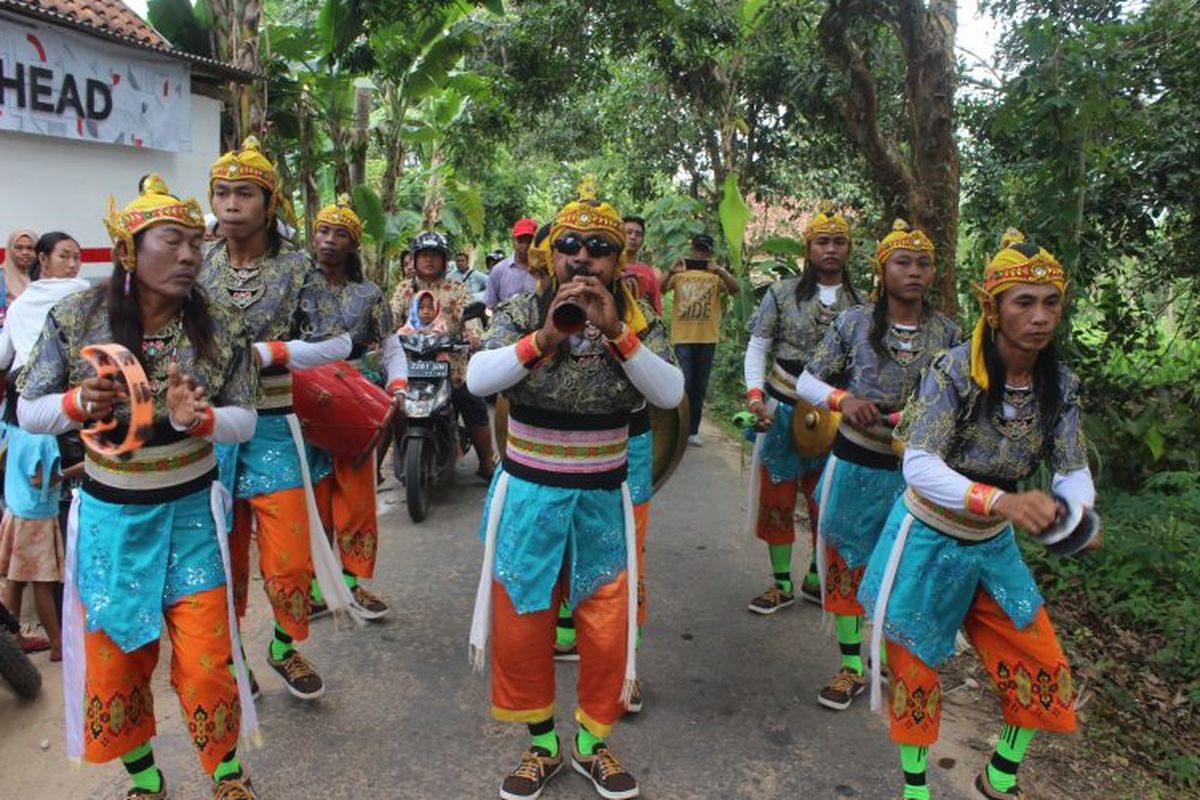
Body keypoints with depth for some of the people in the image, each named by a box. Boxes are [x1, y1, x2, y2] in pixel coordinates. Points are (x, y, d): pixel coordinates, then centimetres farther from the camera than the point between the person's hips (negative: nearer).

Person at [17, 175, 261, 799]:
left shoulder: (220, 329, -10)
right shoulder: (75, 318, -10)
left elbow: (245, 421, -7)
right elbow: (27, 412, -4)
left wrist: (196, 418, -28)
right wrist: (79, 404, -25)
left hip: (190, 512, -1)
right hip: (109, 516, 1)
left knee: (206, 659, 3)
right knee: (112, 660, 12)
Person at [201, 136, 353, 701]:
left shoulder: (296, 266, -4)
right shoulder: (199, 264, 3)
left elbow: (338, 343, -10)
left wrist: (265, 353, -18)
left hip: (272, 427, -2)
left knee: (288, 559, 2)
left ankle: (286, 646, 28)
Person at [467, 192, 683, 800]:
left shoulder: (639, 321, -3)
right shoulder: (522, 312, -6)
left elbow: (671, 394, -18)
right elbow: (478, 379, -20)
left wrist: (616, 331, -27)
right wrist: (544, 337, -31)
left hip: (603, 499, 1)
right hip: (528, 495, 0)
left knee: (608, 630, 9)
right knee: (521, 625, 10)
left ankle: (592, 743, 34)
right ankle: (542, 745, 33)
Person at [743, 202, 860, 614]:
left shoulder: (861, 303, 2)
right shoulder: (782, 293, -2)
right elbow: (757, 347, -1)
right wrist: (755, 393, -14)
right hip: (783, 410, -1)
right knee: (777, 496, 5)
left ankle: (816, 578, 28)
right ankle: (781, 583, 19)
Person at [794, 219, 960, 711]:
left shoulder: (947, 333, -2)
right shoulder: (854, 323, -8)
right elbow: (806, 381, -4)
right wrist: (843, 399, -23)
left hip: (914, 469, 2)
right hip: (856, 463, -1)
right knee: (846, 564, 8)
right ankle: (851, 668, 25)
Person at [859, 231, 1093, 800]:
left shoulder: (1060, 384, -7)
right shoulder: (955, 369, -23)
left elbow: (1072, 470, -7)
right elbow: (919, 465, -31)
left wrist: (1080, 513, -30)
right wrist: (1002, 501, -46)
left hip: (994, 547, 5)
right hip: (929, 542, -5)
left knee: (1043, 670, 10)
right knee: (917, 673, 9)